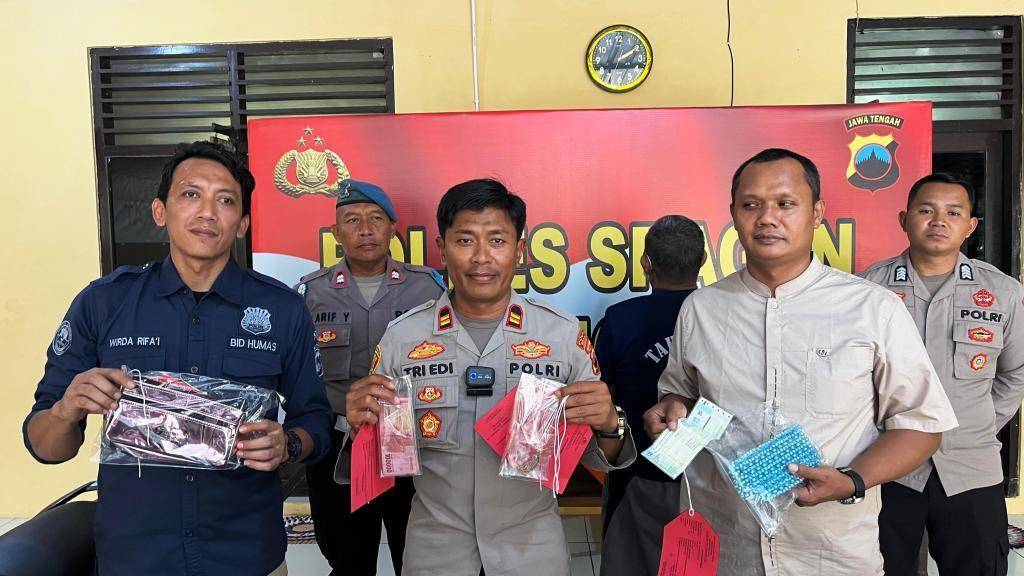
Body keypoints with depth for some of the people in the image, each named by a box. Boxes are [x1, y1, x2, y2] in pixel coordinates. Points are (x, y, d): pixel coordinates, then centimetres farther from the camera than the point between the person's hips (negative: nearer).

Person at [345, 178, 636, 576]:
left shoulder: (564, 334, -10)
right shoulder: (401, 337, -8)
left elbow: (595, 457, -3)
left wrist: (608, 426, -25)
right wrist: (363, 428, -20)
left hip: (534, 543, 0)